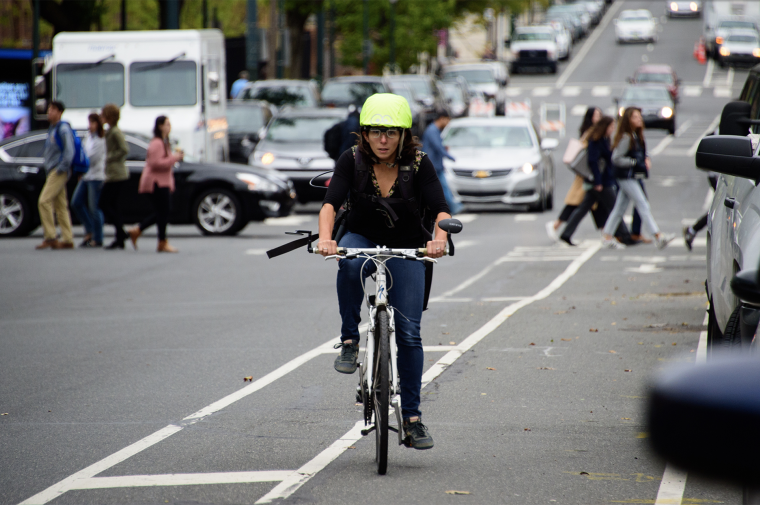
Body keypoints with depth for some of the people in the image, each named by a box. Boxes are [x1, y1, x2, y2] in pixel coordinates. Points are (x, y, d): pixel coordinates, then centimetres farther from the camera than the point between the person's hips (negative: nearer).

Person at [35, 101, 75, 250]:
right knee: (60, 206, 8)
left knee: (44, 201, -16)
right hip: (52, 172, 10)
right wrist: (46, 165, 18)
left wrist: (61, 168, -20)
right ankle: (67, 240, 8)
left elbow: (69, 151, -18)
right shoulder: (52, 129, 19)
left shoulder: (63, 128, -11)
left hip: (59, 172, -10)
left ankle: (50, 237, -16)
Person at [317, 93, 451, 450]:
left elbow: (440, 210, -24)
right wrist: (325, 238, -46)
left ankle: (412, 416, 3)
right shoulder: (352, 161, -14)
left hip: (406, 250, 0)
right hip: (362, 240, 0)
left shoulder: (419, 164, -15)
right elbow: (331, 203, -26)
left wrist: (439, 239, -46)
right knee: (350, 263, -38)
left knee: (409, 333, -7)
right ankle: (349, 340, -22)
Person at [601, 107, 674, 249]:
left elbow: (640, 153, 23)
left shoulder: (637, 136, 11)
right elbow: (616, 159, -19)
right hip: (626, 177, -9)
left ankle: (606, 236, 19)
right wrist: (635, 162, -19)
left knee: (620, 207, 13)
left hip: (633, 176, 9)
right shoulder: (625, 138, -17)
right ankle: (658, 236, -13)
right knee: (643, 205, -10)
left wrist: (646, 159, 2)